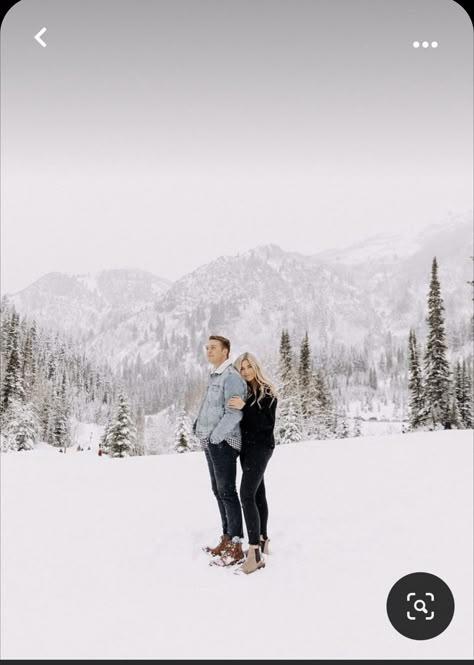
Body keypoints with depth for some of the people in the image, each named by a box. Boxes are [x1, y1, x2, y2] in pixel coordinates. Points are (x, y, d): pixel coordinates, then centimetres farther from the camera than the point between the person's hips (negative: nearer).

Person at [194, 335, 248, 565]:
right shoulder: (214, 377, 17)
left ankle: (236, 545, 1)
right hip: (211, 442, 10)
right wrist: (199, 427, 9)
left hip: (223, 442, -10)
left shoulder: (231, 376, -13)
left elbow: (234, 414, -20)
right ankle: (227, 539, 24)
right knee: (218, 491, 14)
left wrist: (215, 435, -19)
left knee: (227, 492, -6)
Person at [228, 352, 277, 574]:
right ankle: (263, 541, 21)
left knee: (247, 495, -18)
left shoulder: (267, 392, -7)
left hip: (260, 447, -7)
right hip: (247, 446, 7)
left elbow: (268, 423, -16)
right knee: (258, 494, 12)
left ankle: (255, 552, -20)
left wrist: (245, 407, -25)